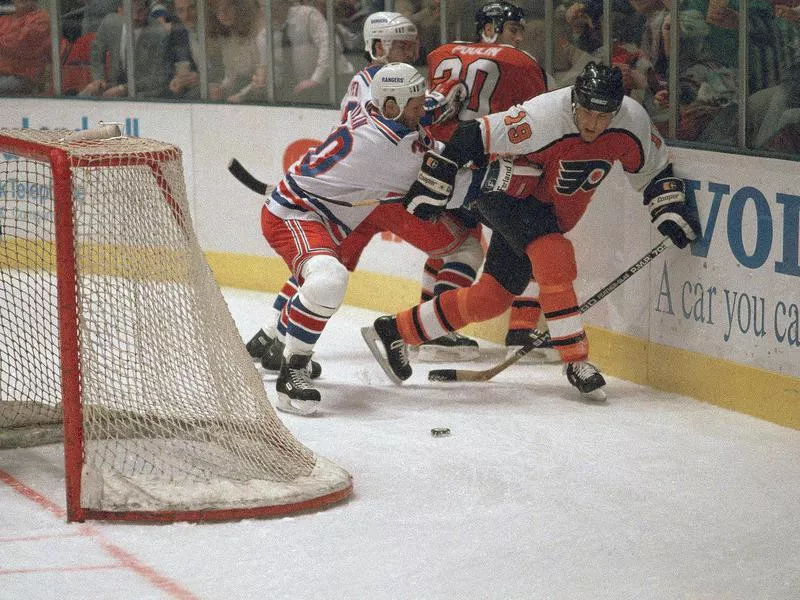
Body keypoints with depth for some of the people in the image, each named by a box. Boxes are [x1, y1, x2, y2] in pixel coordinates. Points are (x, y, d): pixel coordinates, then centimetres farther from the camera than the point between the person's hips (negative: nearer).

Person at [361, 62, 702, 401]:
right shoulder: (541, 118, -31)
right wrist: (432, 188, -21)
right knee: (555, 258, -31)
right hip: (510, 194, -6)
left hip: (550, 214, 6)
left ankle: (394, 331, 16)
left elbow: (654, 171, 3)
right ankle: (575, 360, -23)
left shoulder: (632, 121, -16)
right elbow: (472, 138, -25)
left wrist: (671, 213, -9)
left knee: (492, 298, 4)